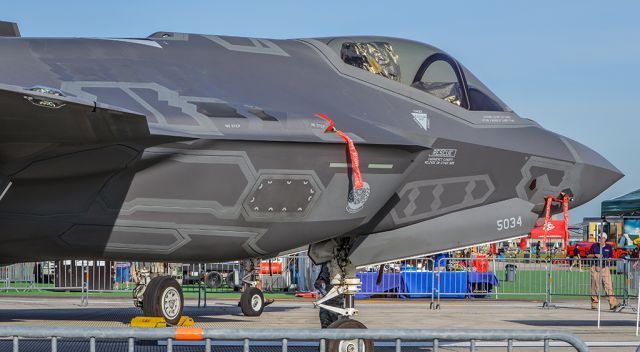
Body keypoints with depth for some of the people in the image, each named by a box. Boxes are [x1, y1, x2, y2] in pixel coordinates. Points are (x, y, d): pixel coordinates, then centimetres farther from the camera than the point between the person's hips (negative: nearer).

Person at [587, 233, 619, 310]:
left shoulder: (608, 247, 10)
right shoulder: (594, 246, 6)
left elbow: (611, 257, 16)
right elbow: (588, 255, 10)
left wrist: (609, 259, -7)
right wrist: (595, 255, -9)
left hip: (605, 268, 1)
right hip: (595, 268, -1)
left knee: (608, 285, -10)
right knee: (595, 286, 1)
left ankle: (612, 304, -16)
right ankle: (594, 304, 9)